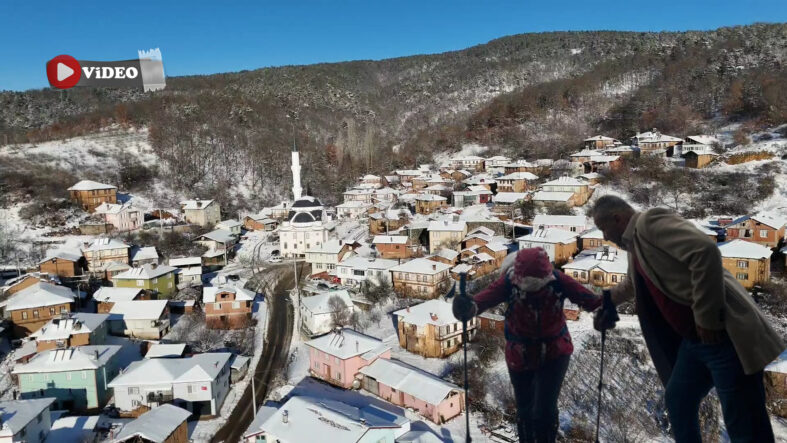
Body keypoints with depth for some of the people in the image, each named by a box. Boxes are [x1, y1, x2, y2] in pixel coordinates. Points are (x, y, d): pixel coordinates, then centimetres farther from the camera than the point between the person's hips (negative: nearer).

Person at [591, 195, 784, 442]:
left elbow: (705, 251, -28)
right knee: (677, 400, 19)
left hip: (722, 333, -10)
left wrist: (707, 319, -25)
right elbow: (632, 284, 38)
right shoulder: (634, 244, 16)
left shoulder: (650, 222, -14)